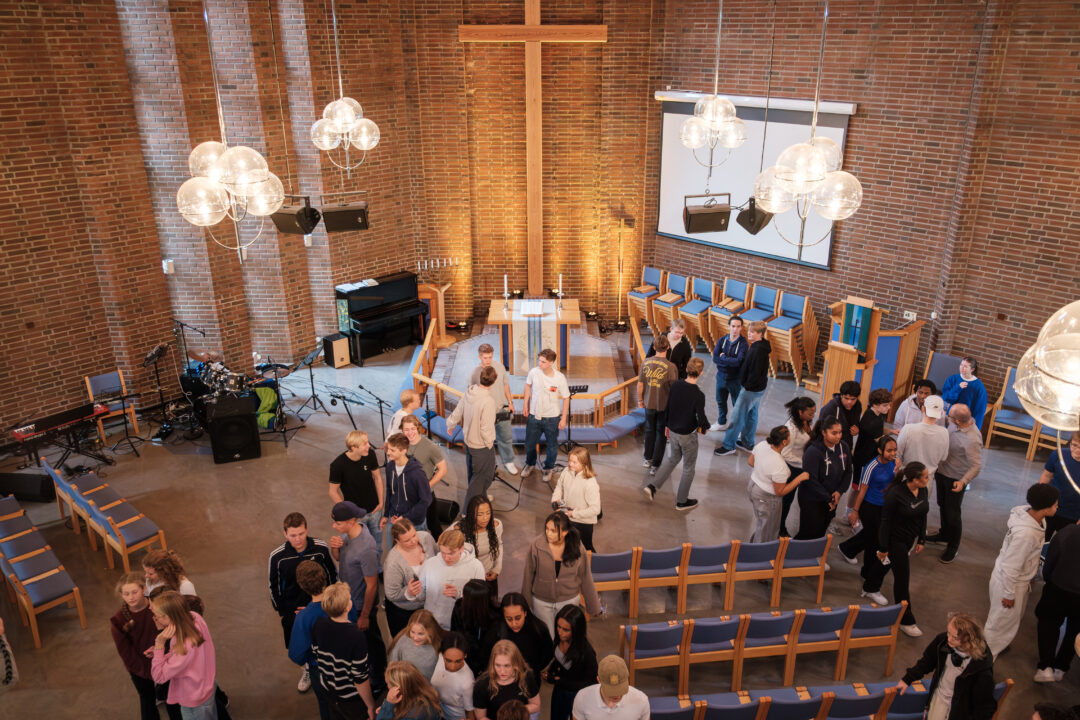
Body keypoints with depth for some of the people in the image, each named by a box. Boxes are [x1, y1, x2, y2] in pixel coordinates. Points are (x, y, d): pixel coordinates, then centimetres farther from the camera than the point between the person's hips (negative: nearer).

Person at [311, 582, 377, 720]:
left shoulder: (318, 625, -17)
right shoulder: (356, 636, -35)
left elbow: (316, 655, 1)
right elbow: (360, 678, -26)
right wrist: (371, 705, -10)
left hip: (327, 692, 5)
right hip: (351, 699, -5)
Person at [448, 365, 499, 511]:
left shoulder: (469, 393, -9)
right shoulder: (488, 401, -30)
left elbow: (456, 414, 5)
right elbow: (486, 429, -27)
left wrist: (450, 425, 24)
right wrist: (489, 443, -9)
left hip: (468, 440, 7)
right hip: (481, 445, -7)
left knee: (473, 473, 26)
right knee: (482, 476, 9)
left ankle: (481, 497, 48)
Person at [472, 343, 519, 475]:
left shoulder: (499, 366, -6)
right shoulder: (475, 373, -17)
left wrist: (510, 402, 10)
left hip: (502, 409, 4)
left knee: (506, 437, 17)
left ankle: (508, 461, 38)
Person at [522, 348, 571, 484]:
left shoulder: (560, 378, -20)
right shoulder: (534, 372, -14)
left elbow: (566, 398, -9)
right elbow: (528, 386, 7)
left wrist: (564, 418, -7)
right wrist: (526, 404, 9)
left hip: (552, 418, -2)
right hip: (534, 415, 2)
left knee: (552, 445, 15)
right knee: (530, 443, 18)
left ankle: (549, 469, 39)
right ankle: (530, 464, 47)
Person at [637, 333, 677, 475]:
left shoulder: (646, 362, -9)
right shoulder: (671, 367, -20)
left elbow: (640, 384, -2)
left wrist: (640, 399, 13)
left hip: (649, 403, 3)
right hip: (664, 405, -3)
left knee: (649, 430, 23)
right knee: (661, 434, 11)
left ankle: (647, 459, 35)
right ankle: (655, 465, 17)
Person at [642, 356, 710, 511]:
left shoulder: (675, 385, -8)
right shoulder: (698, 395, -26)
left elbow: (668, 407, 3)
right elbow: (701, 418, -22)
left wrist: (667, 425, 17)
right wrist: (705, 427, 1)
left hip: (673, 431, 6)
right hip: (688, 435, -6)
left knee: (673, 458, 28)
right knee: (689, 467, 14)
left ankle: (652, 486, 21)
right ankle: (682, 501, 27)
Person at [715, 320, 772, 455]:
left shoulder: (759, 350, -25)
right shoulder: (757, 346, 7)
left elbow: (756, 372, -26)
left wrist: (747, 386, -16)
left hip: (751, 389, -10)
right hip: (757, 388, 11)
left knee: (737, 415, -3)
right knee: (751, 414, 20)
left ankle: (728, 446, 4)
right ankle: (747, 443, 33)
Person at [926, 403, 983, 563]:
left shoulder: (972, 439, -32)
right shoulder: (954, 424, -10)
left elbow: (976, 466, -25)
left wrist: (963, 482, -34)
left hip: (955, 480, -8)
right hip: (942, 472, 8)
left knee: (952, 513, 6)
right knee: (942, 506, 25)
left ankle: (953, 547, 26)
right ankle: (944, 534, 47)